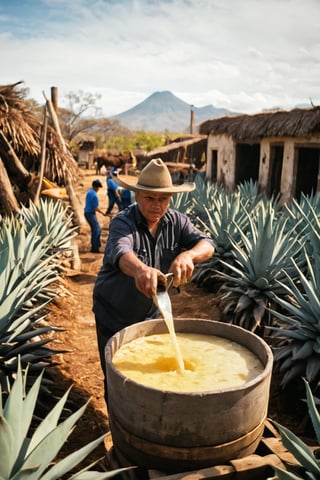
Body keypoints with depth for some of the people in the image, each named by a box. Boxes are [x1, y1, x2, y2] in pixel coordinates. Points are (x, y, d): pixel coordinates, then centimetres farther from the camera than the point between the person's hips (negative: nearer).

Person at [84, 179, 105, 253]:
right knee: (96, 230, -1)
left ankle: (98, 245, 25)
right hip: (91, 214, -9)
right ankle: (94, 248, 5)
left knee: (98, 229, 17)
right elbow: (96, 208, -20)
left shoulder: (89, 192, 9)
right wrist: (103, 213, -7)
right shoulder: (94, 195, -20)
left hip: (87, 212, 9)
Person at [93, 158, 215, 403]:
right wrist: (140, 270, -68)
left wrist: (187, 255, -47)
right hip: (113, 316, -4)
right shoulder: (123, 222, -24)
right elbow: (121, 253, -45)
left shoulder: (176, 221, -10)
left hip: (150, 313, 4)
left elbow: (207, 245, -23)